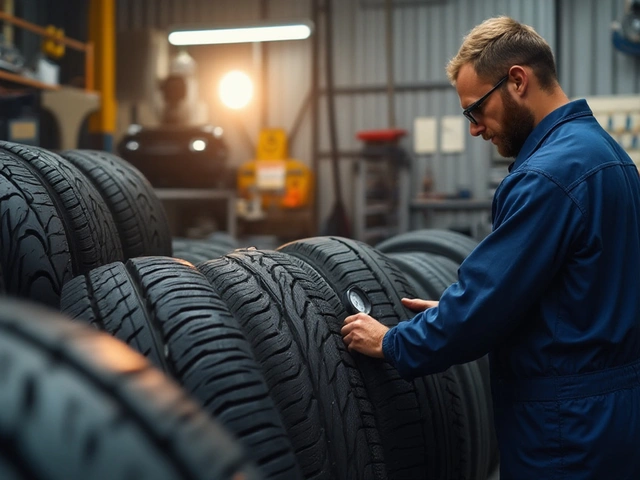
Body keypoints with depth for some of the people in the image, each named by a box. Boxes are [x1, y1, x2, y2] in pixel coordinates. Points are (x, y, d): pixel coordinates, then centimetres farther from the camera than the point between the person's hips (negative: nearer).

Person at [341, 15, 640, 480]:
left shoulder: (549, 173, -22)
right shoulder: (601, 148, 9)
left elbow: (488, 299, -21)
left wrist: (390, 343, -7)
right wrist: (456, 310, 13)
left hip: (567, 424, -9)